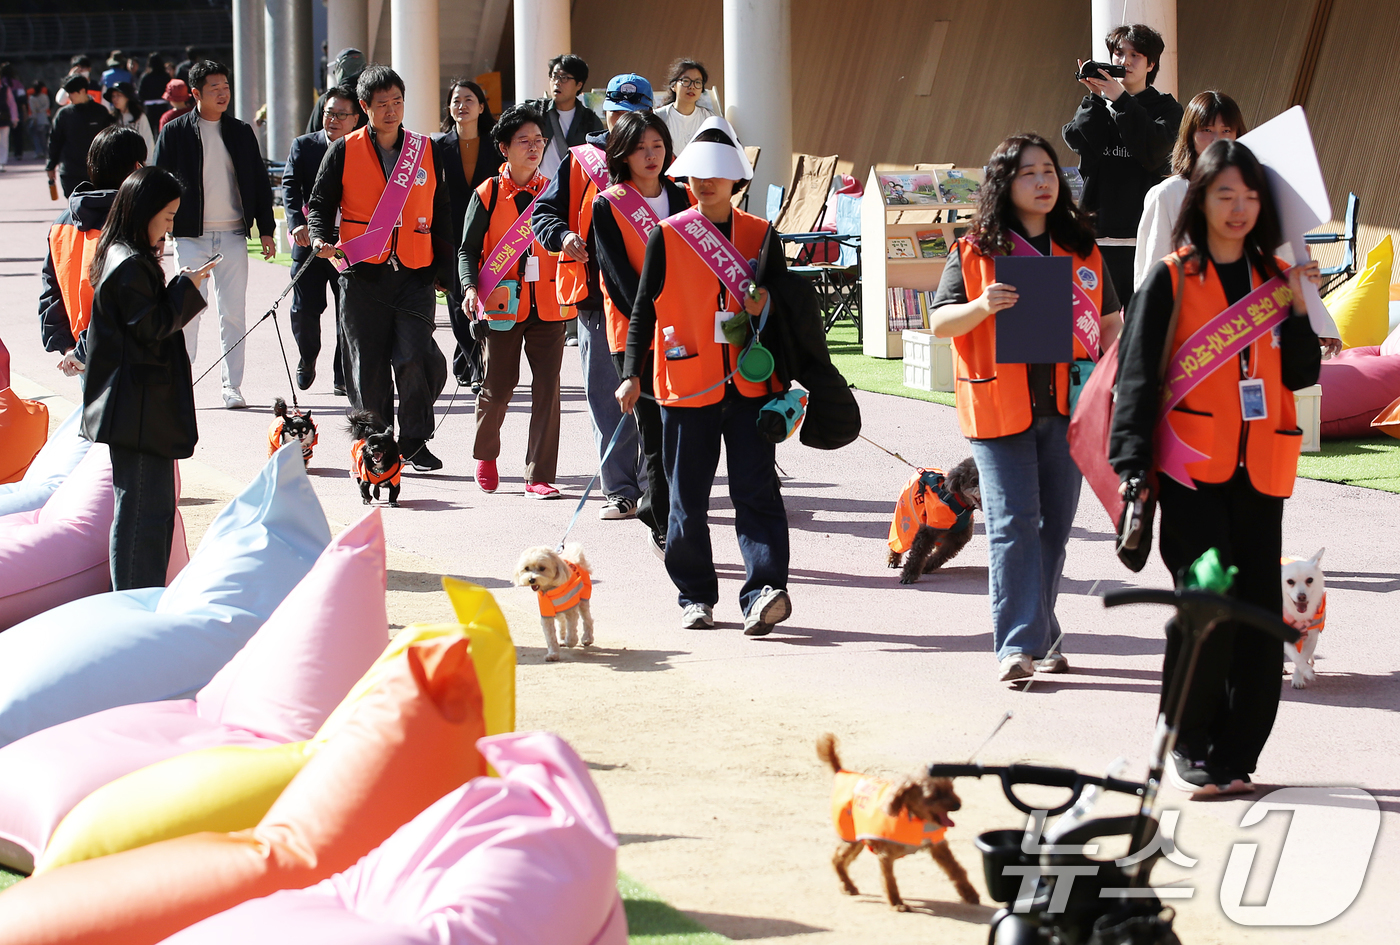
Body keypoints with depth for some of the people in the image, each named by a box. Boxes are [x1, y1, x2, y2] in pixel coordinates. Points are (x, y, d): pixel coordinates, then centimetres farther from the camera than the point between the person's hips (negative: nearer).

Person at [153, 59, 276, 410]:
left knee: (233, 313, 1)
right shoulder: (175, 132, 1)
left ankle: (232, 386, 7)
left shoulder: (240, 132, 9)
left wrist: (266, 230, 8)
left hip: (233, 236, 2)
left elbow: (259, 182, 14)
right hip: (191, 236, -2)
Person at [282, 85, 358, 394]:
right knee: (304, 310, 1)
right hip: (309, 241, 0)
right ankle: (307, 360, 29)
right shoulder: (304, 147, 4)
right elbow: (290, 186, -6)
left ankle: (343, 377, 13)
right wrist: (298, 223, -22)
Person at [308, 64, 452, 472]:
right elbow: (321, 202, 8)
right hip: (362, 274, 0)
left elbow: (441, 214, 16)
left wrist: (444, 270, 12)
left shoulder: (427, 151, 11)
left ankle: (414, 443, 2)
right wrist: (321, 238, -13)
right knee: (368, 365, 2)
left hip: (415, 274, 0)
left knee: (415, 358, -13)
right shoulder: (345, 151, 5)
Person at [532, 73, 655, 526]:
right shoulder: (580, 162, 9)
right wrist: (562, 235, -14)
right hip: (596, 297, 1)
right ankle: (619, 489, 6)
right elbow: (544, 212, 9)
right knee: (607, 397, 2)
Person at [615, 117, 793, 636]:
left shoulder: (761, 234, 8)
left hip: (751, 383, 0)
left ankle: (763, 593, -17)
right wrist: (631, 374, -5)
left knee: (757, 489, -10)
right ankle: (695, 597, 17)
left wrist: (765, 306, -7)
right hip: (687, 384, 0)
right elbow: (644, 307, 3)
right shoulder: (667, 236, 3)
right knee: (688, 496, 4)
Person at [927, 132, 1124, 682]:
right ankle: (1018, 644, -11)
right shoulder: (974, 252, 3)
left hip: (1066, 408, 3)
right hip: (999, 408, -3)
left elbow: (1110, 322, 17)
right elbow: (939, 322, 0)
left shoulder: (1083, 251, 12)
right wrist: (982, 306, -19)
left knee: (1053, 526, 8)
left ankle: (1042, 637, 19)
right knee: (1013, 524, -9)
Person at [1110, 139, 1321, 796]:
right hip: (1192, 467, -4)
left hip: (1258, 467, 4)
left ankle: (1234, 756, 9)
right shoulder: (1172, 279, 1)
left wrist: (1300, 310, -5)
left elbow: (1299, 375, 9)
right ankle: (1190, 747, 4)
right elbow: (1137, 373, -2)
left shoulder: (1275, 279, 12)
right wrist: (1132, 468, -10)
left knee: (1259, 613, 1)